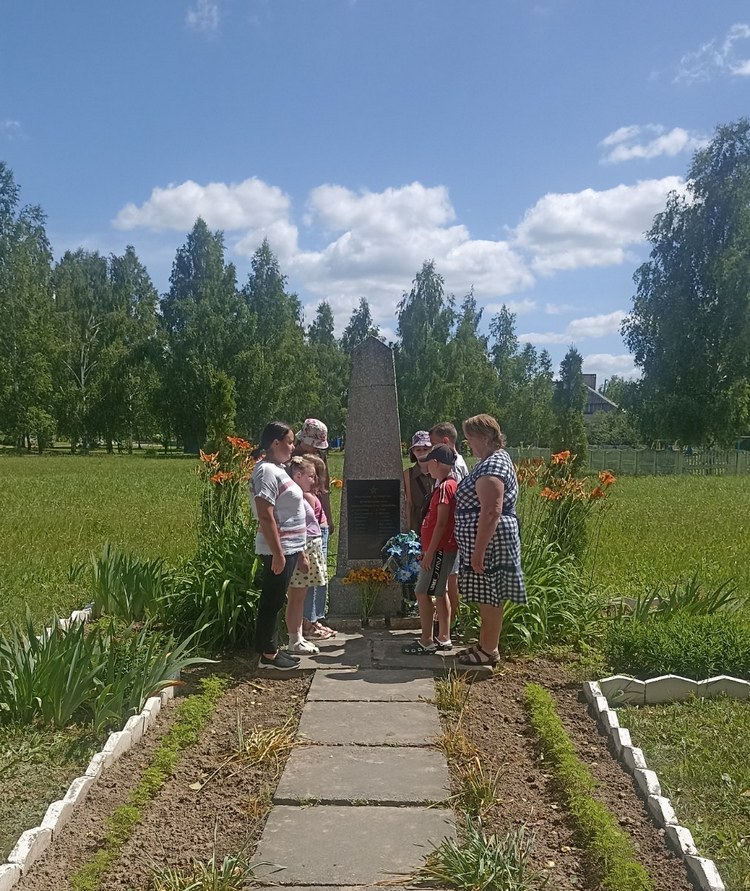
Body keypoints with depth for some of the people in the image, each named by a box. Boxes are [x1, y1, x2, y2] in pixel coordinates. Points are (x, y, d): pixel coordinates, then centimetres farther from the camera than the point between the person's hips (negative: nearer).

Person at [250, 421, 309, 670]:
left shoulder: (278, 469, 14)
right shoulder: (266, 471, -17)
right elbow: (265, 516, -22)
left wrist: (298, 551, 21)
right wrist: (278, 553, -24)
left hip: (288, 548, 10)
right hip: (278, 550, -10)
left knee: (274, 601, 14)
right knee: (272, 601, 0)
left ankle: (271, 649, 22)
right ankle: (268, 654, 9)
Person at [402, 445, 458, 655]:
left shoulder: (445, 487, -17)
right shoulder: (448, 485, 13)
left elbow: (441, 523, -22)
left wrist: (430, 552, -20)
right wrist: (427, 549, 20)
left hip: (440, 550, -10)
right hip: (441, 549, 10)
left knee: (423, 592, -6)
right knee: (439, 593, 14)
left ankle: (427, 642, -1)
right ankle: (444, 638, 21)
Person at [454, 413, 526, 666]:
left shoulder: (491, 467, -20)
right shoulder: (496, 458, 14)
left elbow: (491, 513, -26)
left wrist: (478, 551, -25)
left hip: (489, 543, -10)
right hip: (487, 542, 10)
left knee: (489, 597, 0)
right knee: (486, 597, 16)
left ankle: (489, 652, 10)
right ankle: (484, 644, 26)